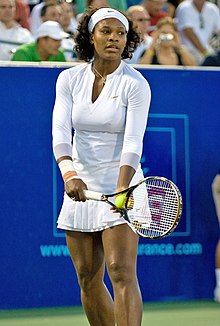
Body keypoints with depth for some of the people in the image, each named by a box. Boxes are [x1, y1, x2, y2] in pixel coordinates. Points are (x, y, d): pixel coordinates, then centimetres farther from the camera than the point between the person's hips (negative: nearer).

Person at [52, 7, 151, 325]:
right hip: (80, 186, 4)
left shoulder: (136, 84, -9)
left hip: (121, 184, -4)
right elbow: (60, 131, -11)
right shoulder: (69, 79, 1)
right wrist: (69, 174, -29)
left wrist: (121, 188, -34)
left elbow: (133, 141, -18)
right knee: (88, 280, 9)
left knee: (122, 272, -16)